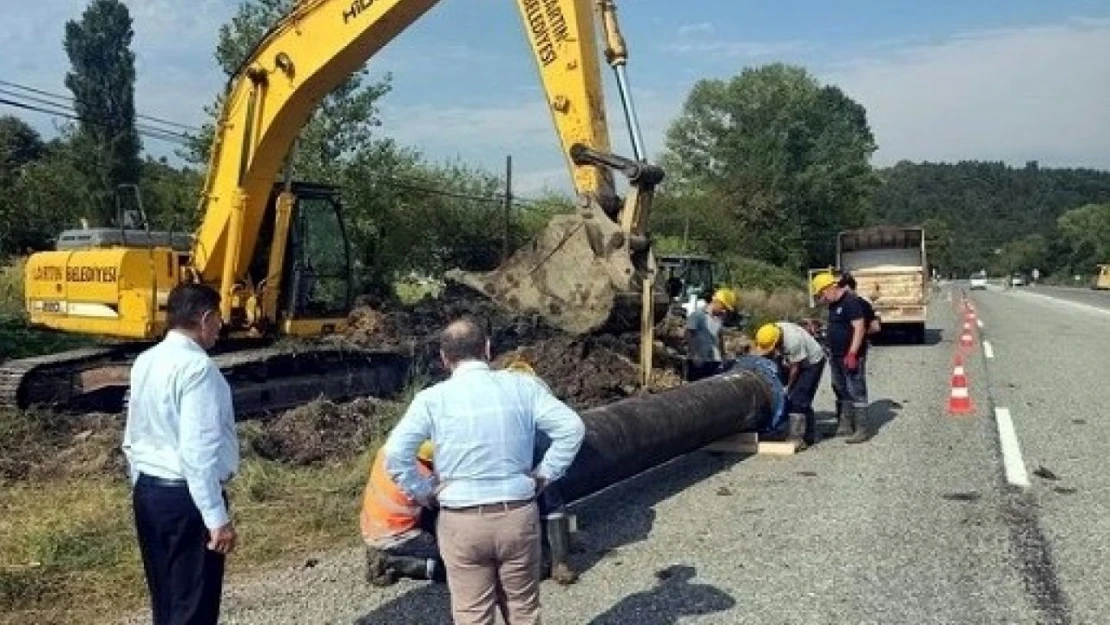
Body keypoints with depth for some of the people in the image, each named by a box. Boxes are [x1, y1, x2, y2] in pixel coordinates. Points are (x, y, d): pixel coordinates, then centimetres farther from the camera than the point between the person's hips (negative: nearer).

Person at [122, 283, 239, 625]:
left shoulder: (145, 362, 7)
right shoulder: (197, 367, -20)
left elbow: (132, 439, 14)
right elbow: (198, 452, -25)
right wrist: (217, 518, -22)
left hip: (147, 492, 9)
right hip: (186, 497, -9)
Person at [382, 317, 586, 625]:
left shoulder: (432, 398, -7)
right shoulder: (522, 386, -2)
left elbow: (395, 453, -15)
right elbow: (572, 428, -7)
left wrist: (423, 493, -2)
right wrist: (544, 475, 1)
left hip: (461, 522, -1)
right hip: (519, 516, 2)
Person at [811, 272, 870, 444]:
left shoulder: (851, 301, -15)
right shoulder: (833, 304, 13)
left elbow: (859, 328, -20)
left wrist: (852, 354, -24)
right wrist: (831, 352, 22)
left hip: (851, 356, -10)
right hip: (836, 356, 10)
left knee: (856, 391, -6)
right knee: (841, 391, 15)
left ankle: (861, 429, -3)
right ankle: (845, 426, 24)